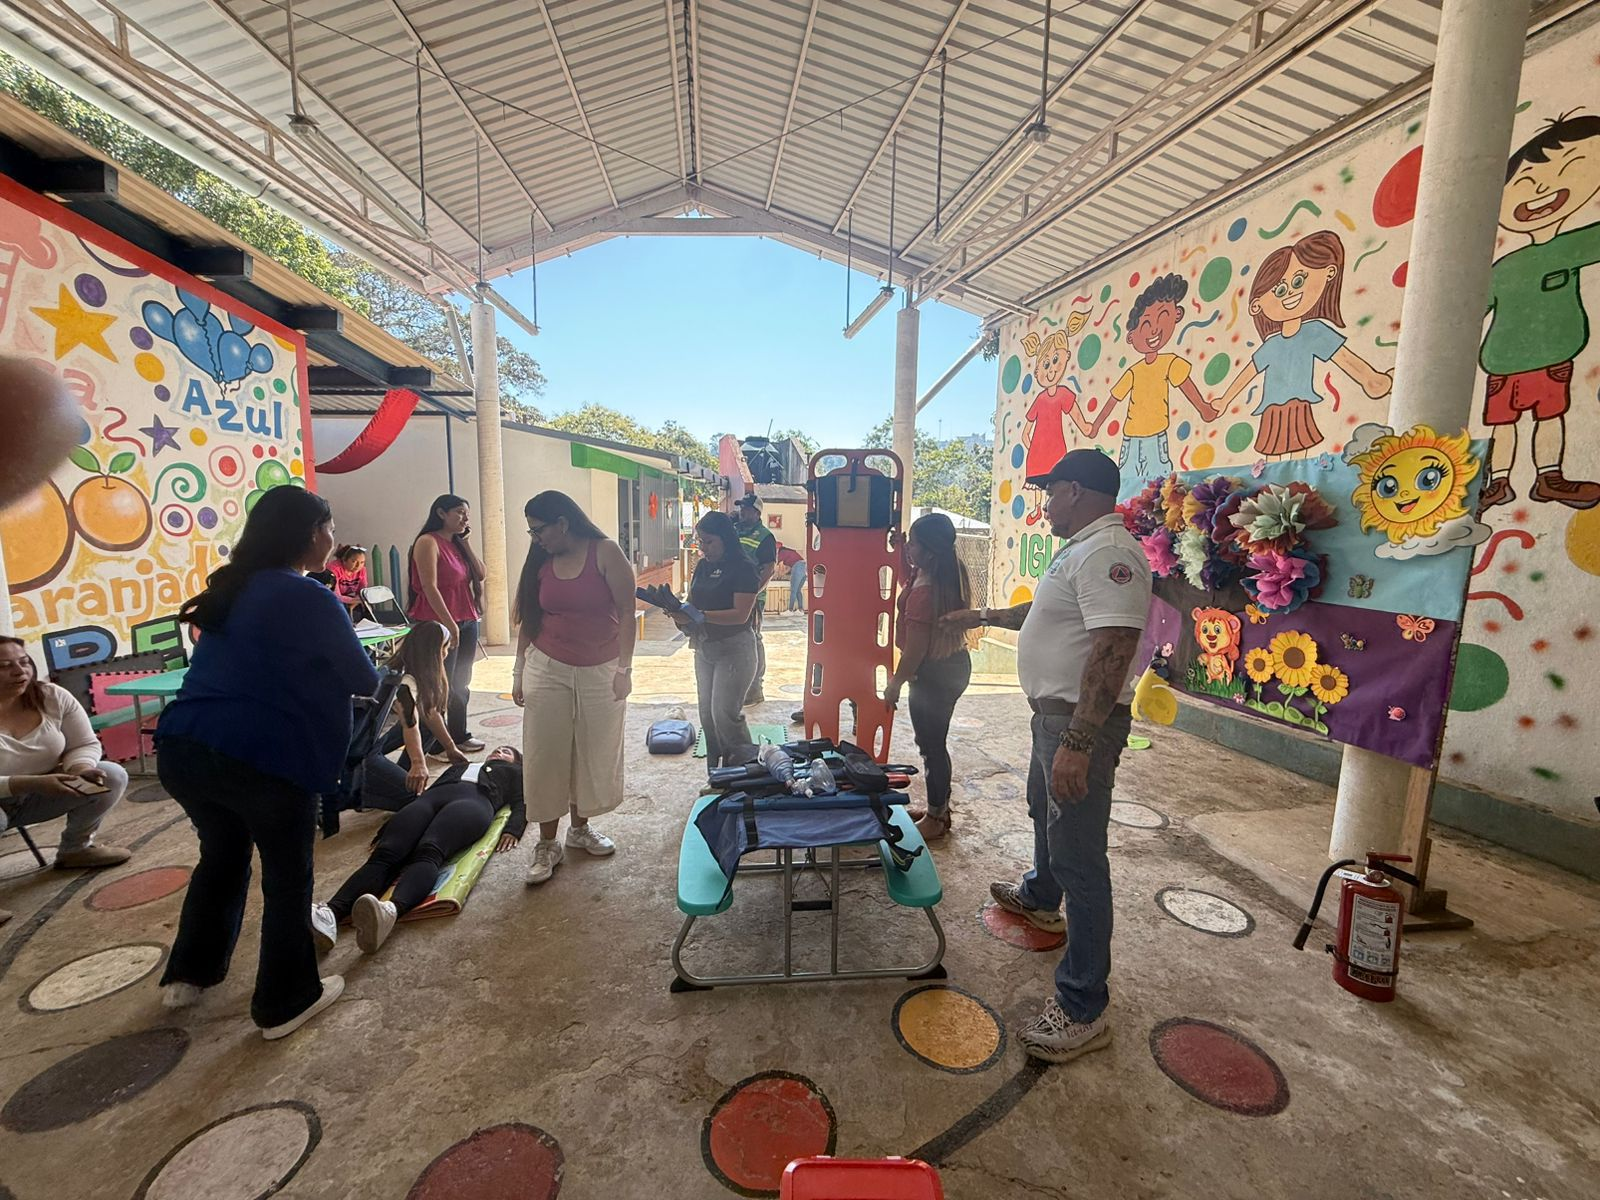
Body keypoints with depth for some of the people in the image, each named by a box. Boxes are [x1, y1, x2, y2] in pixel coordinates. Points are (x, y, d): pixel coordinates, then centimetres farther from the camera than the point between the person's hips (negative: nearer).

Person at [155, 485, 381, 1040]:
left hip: (183, 749, 8)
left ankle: (188, 974, 45)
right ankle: (285, 1004, 25)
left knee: (222, 854, 29)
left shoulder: (232, 588, 11)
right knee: (287, 878, 11)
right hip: (265, 760, -7)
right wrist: (372, 670, 15)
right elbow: (364, 680, -5)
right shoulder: (310, 598, -12)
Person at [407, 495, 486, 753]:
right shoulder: (428, 542, -10)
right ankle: (434, 744, 8)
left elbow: (480, 574, 7)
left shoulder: (457, 543, 14)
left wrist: (466, 541, 3)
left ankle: (458, 736, 25)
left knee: (461, 684, 14)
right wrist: (450, 624, -18)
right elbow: (430, 587, -16)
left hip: (466, 622, 8)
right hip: (439, 624, -8)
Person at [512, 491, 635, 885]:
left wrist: (625, 669, -12)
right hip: (547, 671, 3)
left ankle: (579, 828, 31)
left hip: (600, 673, -2)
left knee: (594, 755, 10)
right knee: (545, 757, 4)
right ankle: (546, 845, 17)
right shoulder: (540, 562, 2)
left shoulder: (605, 552, -10)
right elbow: (527, 620, 7)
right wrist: (519, 671, 6)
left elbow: (626, 612, -10)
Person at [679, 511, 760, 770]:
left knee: (725, 713, -7)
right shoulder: (702, 566, 8)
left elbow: (740, 614, -22)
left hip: (734, 649, -7)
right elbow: (693, 603, 11)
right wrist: (681, 614, -12)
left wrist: (698, 616, -28)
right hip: (704, 649, 8)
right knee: (707, 714, 12)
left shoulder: (743, 568, -13)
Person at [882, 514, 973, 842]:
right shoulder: (952, 573, 3)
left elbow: (915, 649, -23)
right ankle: (939, 808, 35)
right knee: (934, 741, 21)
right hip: (955, 664, 10)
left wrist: (894, 684, -12)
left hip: (933, 674, -10)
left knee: (930, 744, 5)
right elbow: (909, 581, 22)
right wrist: (901, 553, 9)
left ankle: (936, 820, 21)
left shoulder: (924, 591, -26)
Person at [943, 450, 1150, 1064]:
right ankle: (1041, 897, 56)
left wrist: (1078, 743, -34)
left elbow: (1114, 650, -31)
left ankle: (1082, 1011, 10)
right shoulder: (1078, 550, 12)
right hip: (1053, 712, 11)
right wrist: (984, 616, 35)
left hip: (1082, 722, -11)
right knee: (1044, 813, 30)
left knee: (1078, 857, -3)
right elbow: (1045, 612, 27)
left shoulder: (1108, 552, -23)